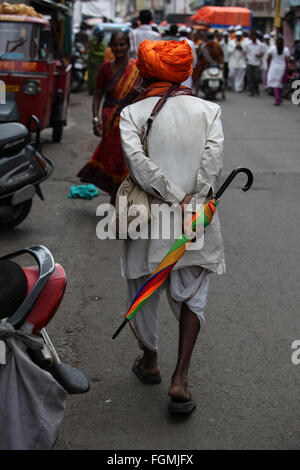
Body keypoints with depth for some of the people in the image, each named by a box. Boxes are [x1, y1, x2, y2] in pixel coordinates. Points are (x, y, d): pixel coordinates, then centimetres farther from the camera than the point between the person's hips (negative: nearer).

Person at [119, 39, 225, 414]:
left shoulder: (132, 113, -2)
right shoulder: (208, 109, 3)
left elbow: (137, 159, -17)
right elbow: (213, 154, -14)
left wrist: (175, 201, -16)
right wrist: (195, 198, -17)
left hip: (148, 217, -1)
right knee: (191, 296, 12)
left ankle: (149, 361, 38)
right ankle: (180, 379, 1)